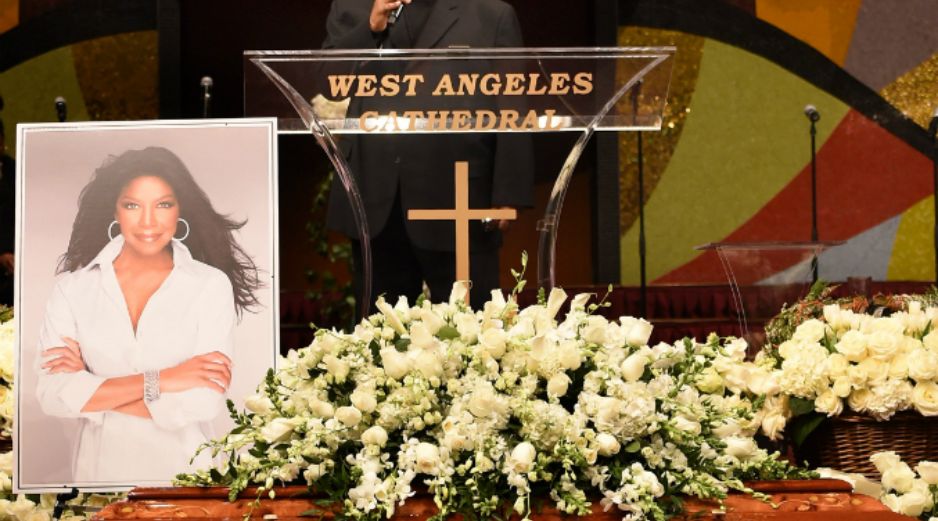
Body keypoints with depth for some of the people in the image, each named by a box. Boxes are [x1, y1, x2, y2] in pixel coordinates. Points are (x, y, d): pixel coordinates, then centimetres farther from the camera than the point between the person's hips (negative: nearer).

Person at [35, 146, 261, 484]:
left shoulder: (211, 285, -10)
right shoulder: (72, 288, -5)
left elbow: (206, 401, -18)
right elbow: (51, 395, -14)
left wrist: (90, 392, -15)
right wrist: (158, 381, -21)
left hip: (185, 468, -1)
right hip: (100, 468, 1)